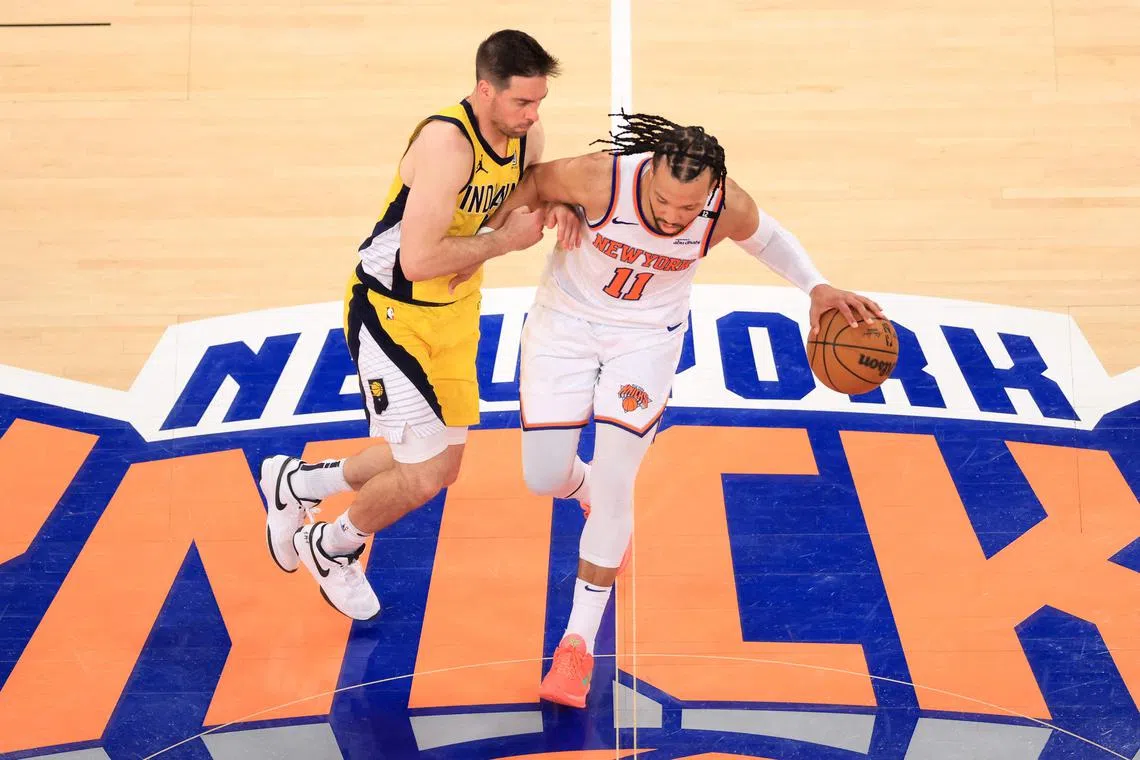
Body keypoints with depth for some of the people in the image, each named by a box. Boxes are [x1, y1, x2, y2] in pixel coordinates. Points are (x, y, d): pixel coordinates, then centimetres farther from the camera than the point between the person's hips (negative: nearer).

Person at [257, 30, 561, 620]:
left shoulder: (526, 135, -4)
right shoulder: (447, 143, -29)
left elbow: (522, 204, 15)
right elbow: (418, 261, -33)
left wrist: (547, 212, -9)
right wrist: (506, 240, -23)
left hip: (454, 310, 9)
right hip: (392, 311, -8)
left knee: (439, 462, 16)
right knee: (424, 474, -10)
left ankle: (296, 482, 37)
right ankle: (330, 549, 21)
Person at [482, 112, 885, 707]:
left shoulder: (728, 208, -25)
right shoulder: (599, 178, -32)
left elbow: (763, 234, 1)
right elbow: (529, 183, -11)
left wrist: (816, 287, -9)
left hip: (647, 336, 0)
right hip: (566, 319, 0)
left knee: (612, 487, -8)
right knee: (544, 478, 2)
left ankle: (579, 643, 9)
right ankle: (589, 494, 43)